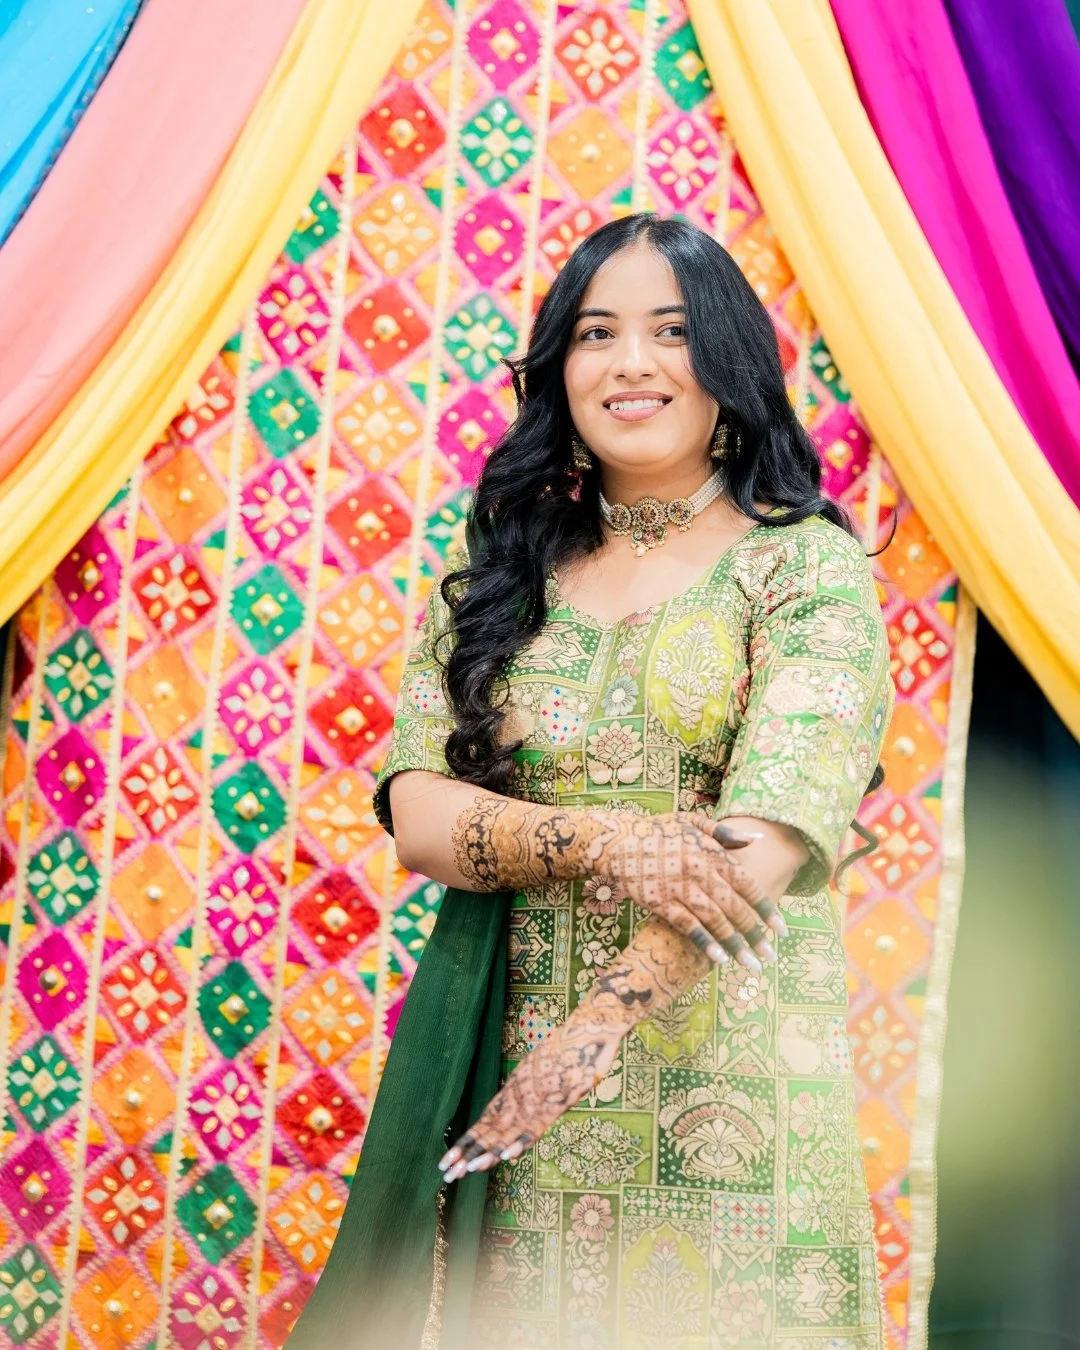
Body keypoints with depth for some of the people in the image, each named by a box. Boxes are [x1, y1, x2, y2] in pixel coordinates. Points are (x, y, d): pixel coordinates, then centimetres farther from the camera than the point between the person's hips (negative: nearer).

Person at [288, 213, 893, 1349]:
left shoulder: (804, 563, -1)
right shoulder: (500, 574, 11)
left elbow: (776, 829, -14)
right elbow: (417, 810, 1)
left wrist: (603, 1023, -24)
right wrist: (607, 845, -17)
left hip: (729, 1078, -3)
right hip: (507, 1069, 3)